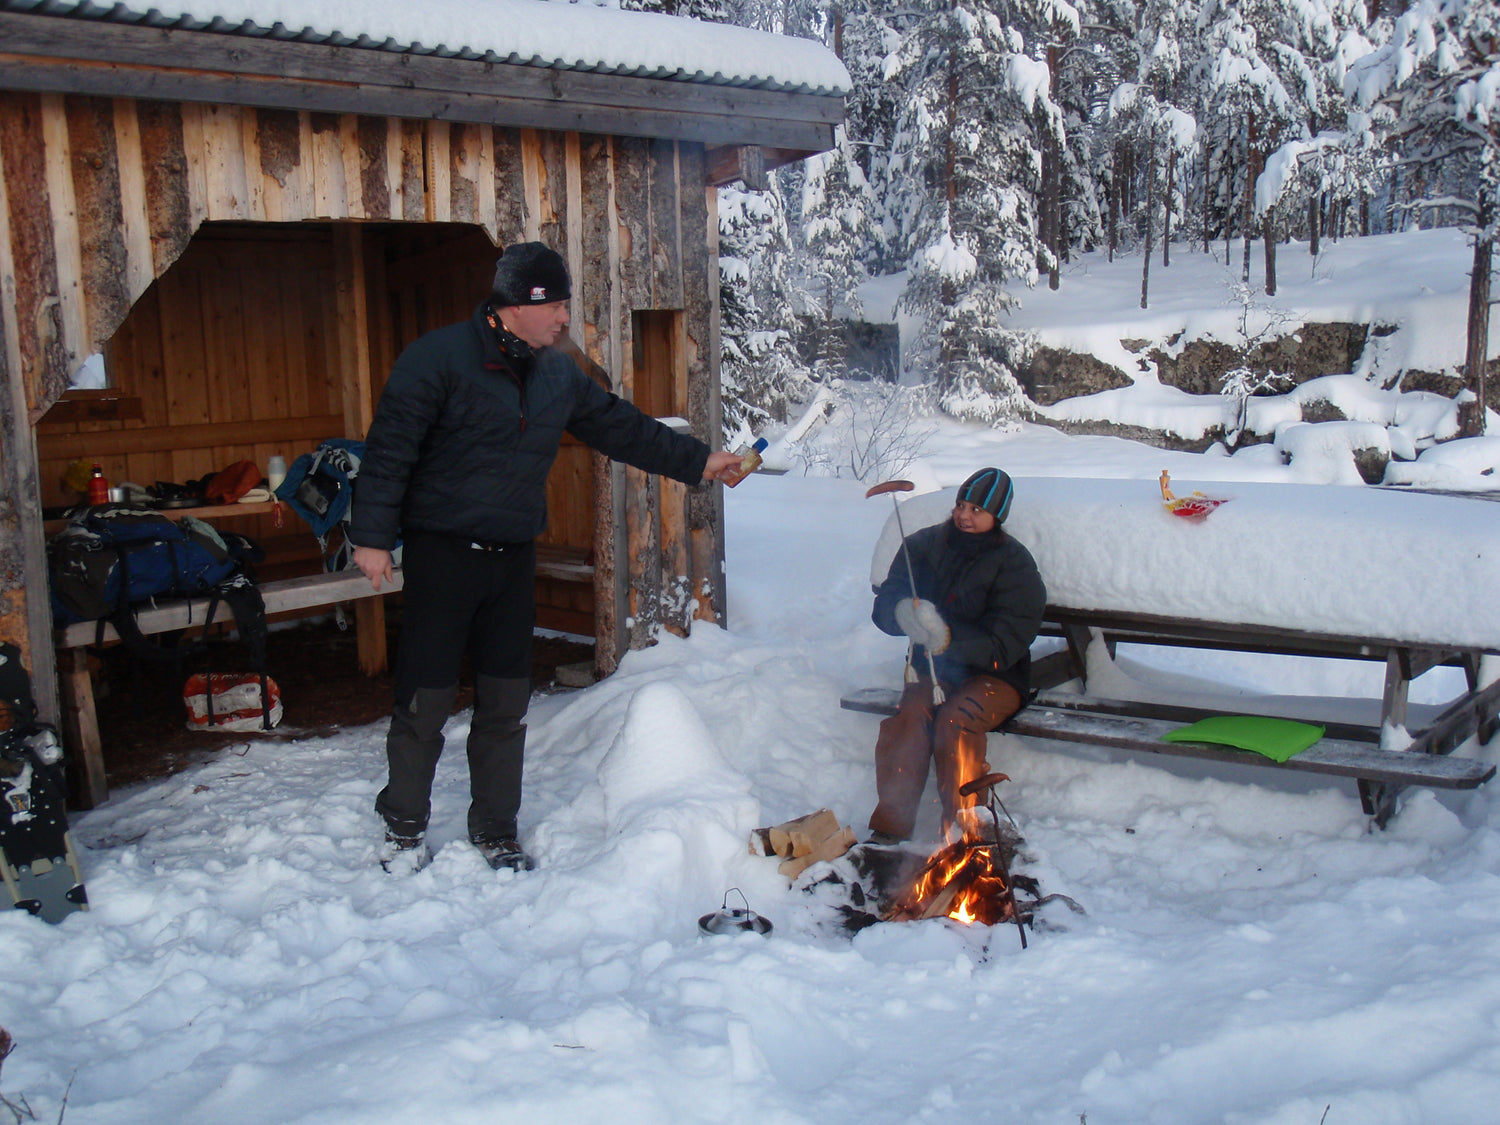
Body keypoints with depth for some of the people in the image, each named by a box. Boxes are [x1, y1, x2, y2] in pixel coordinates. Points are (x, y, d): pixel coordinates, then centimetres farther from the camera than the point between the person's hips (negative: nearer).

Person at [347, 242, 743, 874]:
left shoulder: (558, 376, 10)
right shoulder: (439, 359, -11)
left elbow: (622, 428, 19)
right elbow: (389, 449, -13)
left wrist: (697, 463, 17)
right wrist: (372, 536, -17)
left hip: (513, 560, 6)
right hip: (441, 554, -5)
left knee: (507, 702, 9)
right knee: (426, 699, 0)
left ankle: (496, 830, 23)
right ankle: (404, 827, 19)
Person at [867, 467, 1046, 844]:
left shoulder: (1015, 565, -9)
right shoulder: (925, 545, 1)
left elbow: (1003, 647, -17)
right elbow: (883, 607, 1)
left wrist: (948, 639, -33)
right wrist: (903, 613, -25)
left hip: (994, 675, -2)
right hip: (933, 667, 3)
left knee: (956, 721, -31)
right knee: (909, 714, -27)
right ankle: (890, 826, -22)